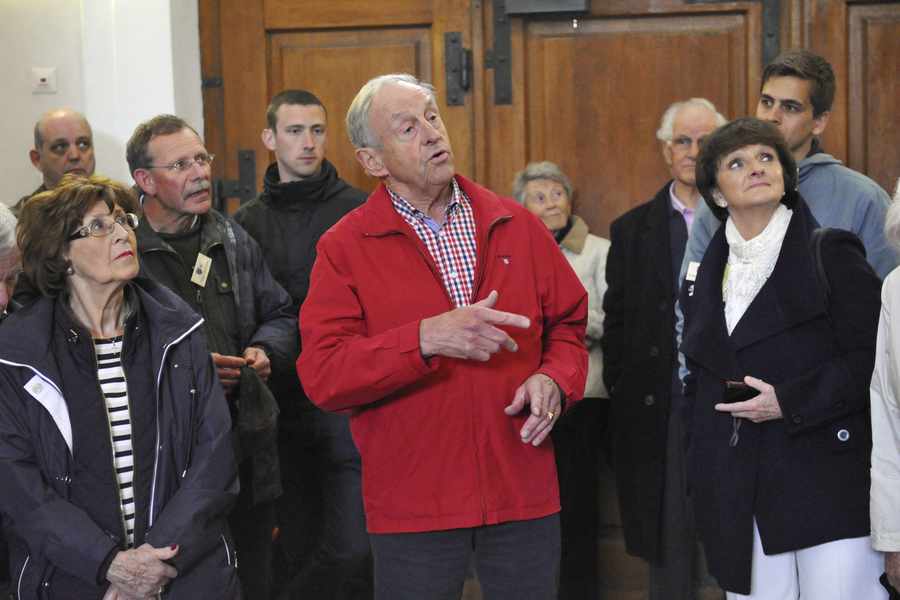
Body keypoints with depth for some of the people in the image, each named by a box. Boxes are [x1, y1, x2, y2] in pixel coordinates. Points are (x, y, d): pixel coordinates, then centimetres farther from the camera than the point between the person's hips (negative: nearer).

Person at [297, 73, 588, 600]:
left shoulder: (518, 226, 6)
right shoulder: (345, 248, -4)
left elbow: (568, 326, 14)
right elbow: (322, 375, -13)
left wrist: (554, 380, -8)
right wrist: (425, 339, -25)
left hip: (525, 494, 3)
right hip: (413, 507, -3)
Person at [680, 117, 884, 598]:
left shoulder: (830, 254, -1)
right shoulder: (706, 275, 15)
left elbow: (873, 356, -8)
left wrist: (789, 402, -14)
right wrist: (702, 478, 15)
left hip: (826, 482, -4)